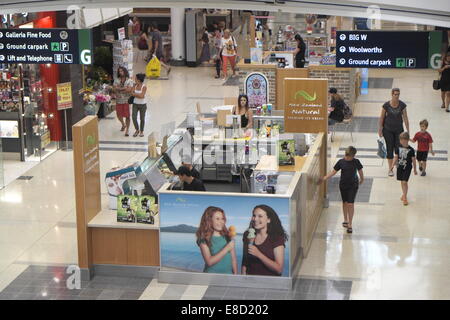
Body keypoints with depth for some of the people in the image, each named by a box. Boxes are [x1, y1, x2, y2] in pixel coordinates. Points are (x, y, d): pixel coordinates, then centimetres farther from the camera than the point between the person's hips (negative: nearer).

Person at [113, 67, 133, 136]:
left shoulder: (129, 80, -3)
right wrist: (124, 88, -14)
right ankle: (123, 125, 42)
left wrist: (119, 89, -11)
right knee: (119, 115, 13)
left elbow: (129, 89, -15)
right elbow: (114, 88, -7)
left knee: (127, 116, -5)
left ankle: (127, 130, 3)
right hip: (118, 100, 3)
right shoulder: (117, 80, 5)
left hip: (126, 100, -3)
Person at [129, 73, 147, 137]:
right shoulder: (135, 86, 2)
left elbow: (142, 96, -19)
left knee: (142, 118, 6)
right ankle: (137, 130, 15)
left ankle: (141, 131, 22)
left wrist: (135, 94, -11)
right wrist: (139, 95, -17)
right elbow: (132, 93, -5)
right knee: (134, 117, -5)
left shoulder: (144, 87, -13)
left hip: (142, 104, -4)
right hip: (135, 104, 4)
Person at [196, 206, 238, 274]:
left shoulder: (228, 237, 4)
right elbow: (209, 262, -17)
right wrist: (226, 249, -17)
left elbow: (234, 260, 6)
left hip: (228, 276, 3)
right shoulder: (204, 240, -6)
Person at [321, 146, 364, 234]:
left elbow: (360, 171, 8)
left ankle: (350, 224, -1)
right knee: (345, 203, 16)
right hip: (343, 185, 2)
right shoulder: (341, 162, -7)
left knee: (350, 204, -8)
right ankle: (345, 220, 35)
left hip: (353, 185, -2)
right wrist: (324, 178, -13)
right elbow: (333, 171, -4)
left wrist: (362, 179, 23)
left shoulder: (356, 162, -9)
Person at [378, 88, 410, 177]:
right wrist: (380, 130, -1)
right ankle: (390, 169, 12)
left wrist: (408, 131, -3)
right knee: (389, 149, 2)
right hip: (388, 130, -1)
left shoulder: (402, 105, -8)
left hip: (399, 129, 1)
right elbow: (381, 118, -2)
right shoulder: (386, 105, -12)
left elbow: (405, 118, -3)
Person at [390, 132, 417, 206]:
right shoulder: (398, 148, -2)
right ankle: (404, 194, 33)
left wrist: (415, 169, 1)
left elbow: (413, 160, -4)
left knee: (404, 182, -10)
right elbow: (396, 157, 5)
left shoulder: (411, 150, -12)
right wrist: (393, 165, -6)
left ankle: (405, 197, -1)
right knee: (402, 182, 15)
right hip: (400, 167, 4)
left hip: (407, 168, -4)